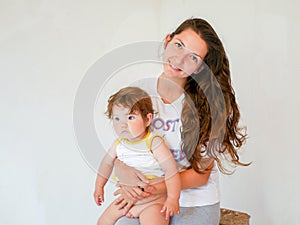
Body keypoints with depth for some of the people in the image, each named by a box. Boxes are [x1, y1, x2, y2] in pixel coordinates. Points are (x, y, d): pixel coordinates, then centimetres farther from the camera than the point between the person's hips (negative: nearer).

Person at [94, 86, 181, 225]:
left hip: (153, 201, -6)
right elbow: (107, 162, 17)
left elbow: (171, 169, -24)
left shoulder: (154, 143, -20)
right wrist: (99, 186, 21)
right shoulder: (119, 144, -1)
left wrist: (172, 198, -30)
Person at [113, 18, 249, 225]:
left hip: (196, 203, -2)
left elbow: (201, 173, -8)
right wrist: (122, 169, -17)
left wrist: (155, 189, -20)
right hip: (143, 201, 2)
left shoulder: (208, 102, -12)